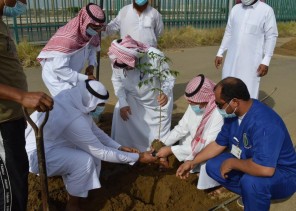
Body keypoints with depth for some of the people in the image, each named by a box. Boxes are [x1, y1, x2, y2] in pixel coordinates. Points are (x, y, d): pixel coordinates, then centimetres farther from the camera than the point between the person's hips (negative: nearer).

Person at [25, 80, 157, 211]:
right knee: (84, 160, -24)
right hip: (36, 154, -9)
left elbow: (93, 129, 3)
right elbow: (101, 153, -24)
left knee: (92, 146, 4)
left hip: (45, 140, 9)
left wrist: (119, 147, -1)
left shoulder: (73, 98, -9)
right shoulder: (73, 120, -34)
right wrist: (138, 157, -18)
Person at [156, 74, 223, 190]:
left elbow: (205, 147, -32)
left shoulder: (219, 114, -34)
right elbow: (182, 127, -3)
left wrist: (171, 150, -31)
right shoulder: (195, 105, -12)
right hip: (195, 147, 7)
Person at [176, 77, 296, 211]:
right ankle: (250, 194, 8)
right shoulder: (233, 114, -7)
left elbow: (265, 169, -43)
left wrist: (231, 163, -27)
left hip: (282, 174, -8)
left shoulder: (264, 123, -35)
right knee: (213, 166, -2)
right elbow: (219, 144, 6)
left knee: (251, 181, -37)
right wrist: (192, 163, 4)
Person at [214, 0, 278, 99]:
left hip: (251, 61, -5)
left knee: (249, 94, -3)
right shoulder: (235, 9, 7)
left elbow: (271, 37, -7)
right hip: (232, 58, 5)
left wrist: (265, 62, -13)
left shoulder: (267, 10, -7)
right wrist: (220, 53, 11)